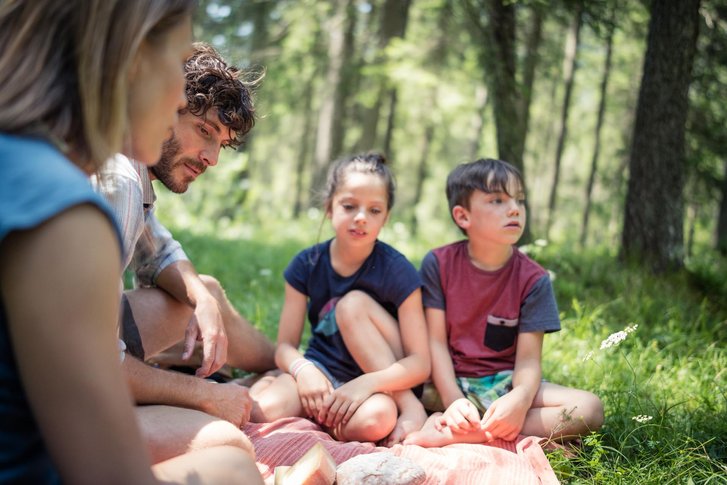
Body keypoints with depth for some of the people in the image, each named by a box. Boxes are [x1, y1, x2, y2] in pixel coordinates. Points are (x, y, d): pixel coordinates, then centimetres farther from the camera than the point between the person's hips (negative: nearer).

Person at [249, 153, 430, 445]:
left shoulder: (397, 270, -12)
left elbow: (421, 363, -14)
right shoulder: (307, 264, -4)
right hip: (324, 371, 1)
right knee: (262, 411, -28)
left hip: (382, 378, -1)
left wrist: (368, 383, -33)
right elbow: (285, 346, -3)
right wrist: (303, 370, -27)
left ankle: (409, 407, -17)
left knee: (354, 304, -27)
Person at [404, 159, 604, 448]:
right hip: (448, 381, -2)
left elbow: (528, 358, -9)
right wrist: (453, 402, -24)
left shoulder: (533, 279, -4)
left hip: (502, 386, 2)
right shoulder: (438, 264, -4)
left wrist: (520, 399, -33)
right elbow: (436, 341, -8)